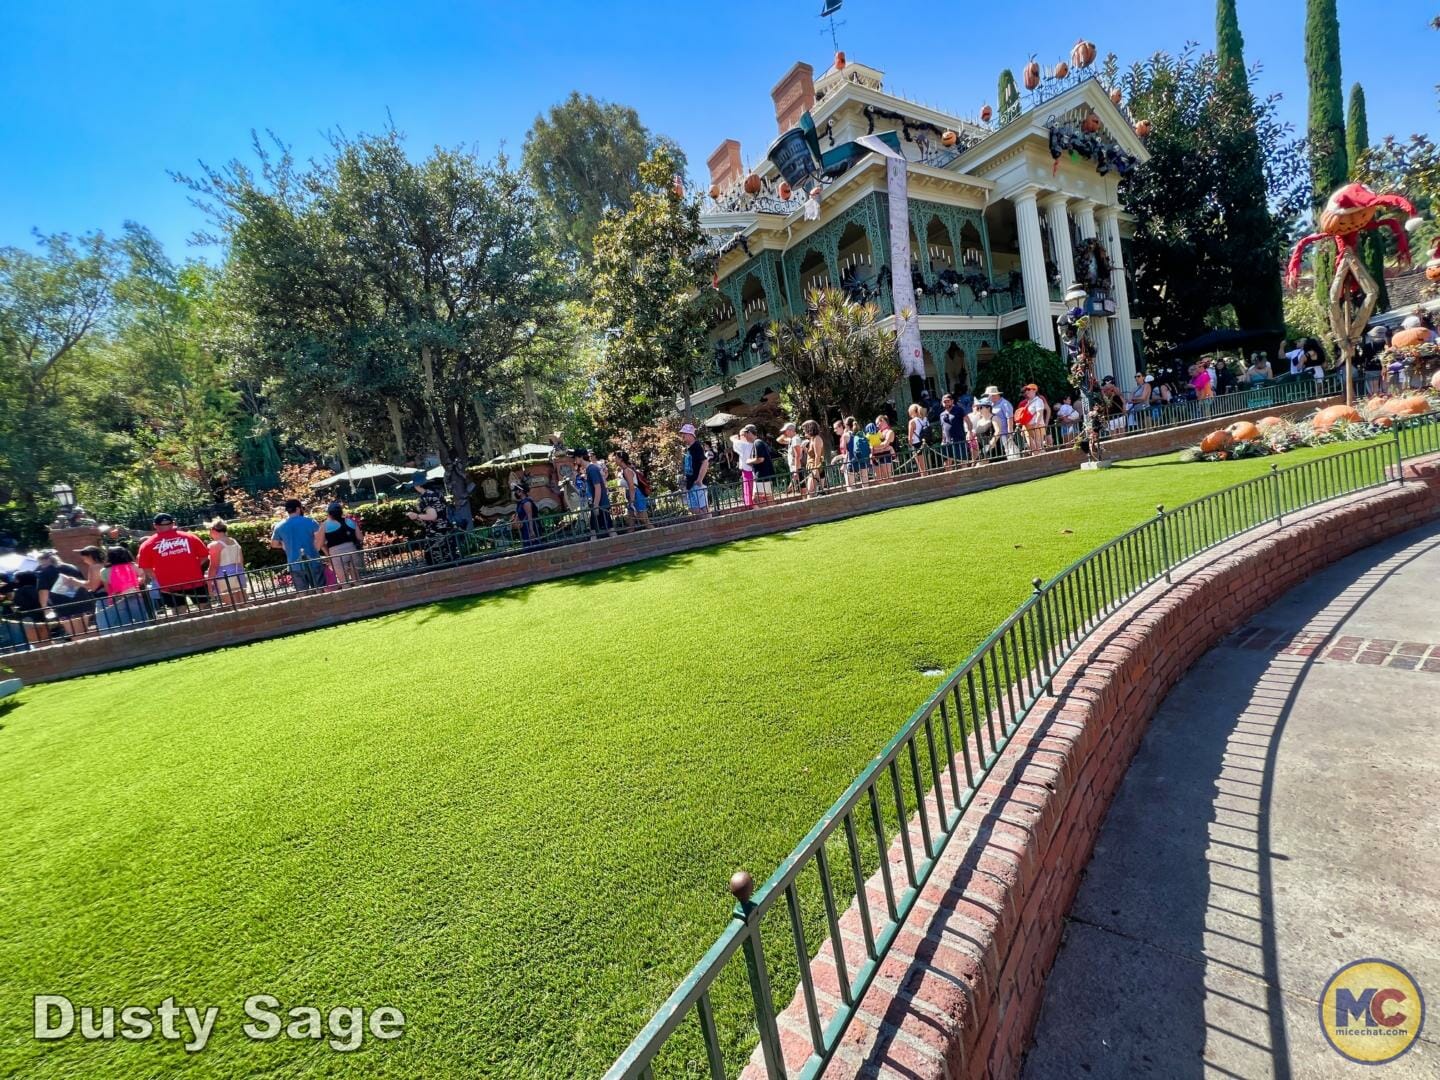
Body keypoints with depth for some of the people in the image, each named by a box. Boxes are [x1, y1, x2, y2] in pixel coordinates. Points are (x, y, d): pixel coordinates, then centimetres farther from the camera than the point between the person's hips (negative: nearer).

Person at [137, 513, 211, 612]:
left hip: (168, 585, 0)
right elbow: (203, 556, 3)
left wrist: (156, 578, 14)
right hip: (194, 581, 0)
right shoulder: (189, 537, 0)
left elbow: (146, 568, 0)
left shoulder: (147, 544, 0)